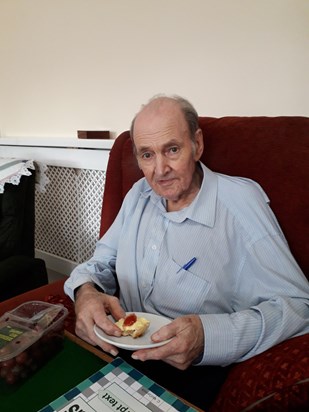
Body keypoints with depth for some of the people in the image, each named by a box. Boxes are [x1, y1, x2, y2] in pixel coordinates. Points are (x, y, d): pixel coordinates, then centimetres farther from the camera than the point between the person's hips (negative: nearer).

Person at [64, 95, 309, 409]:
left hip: (192, 372, -3)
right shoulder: (139, 194, 3)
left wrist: (209, 336, -31)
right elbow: (103, 260, 8)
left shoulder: (241, 201, -16)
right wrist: (86, 290, -15)